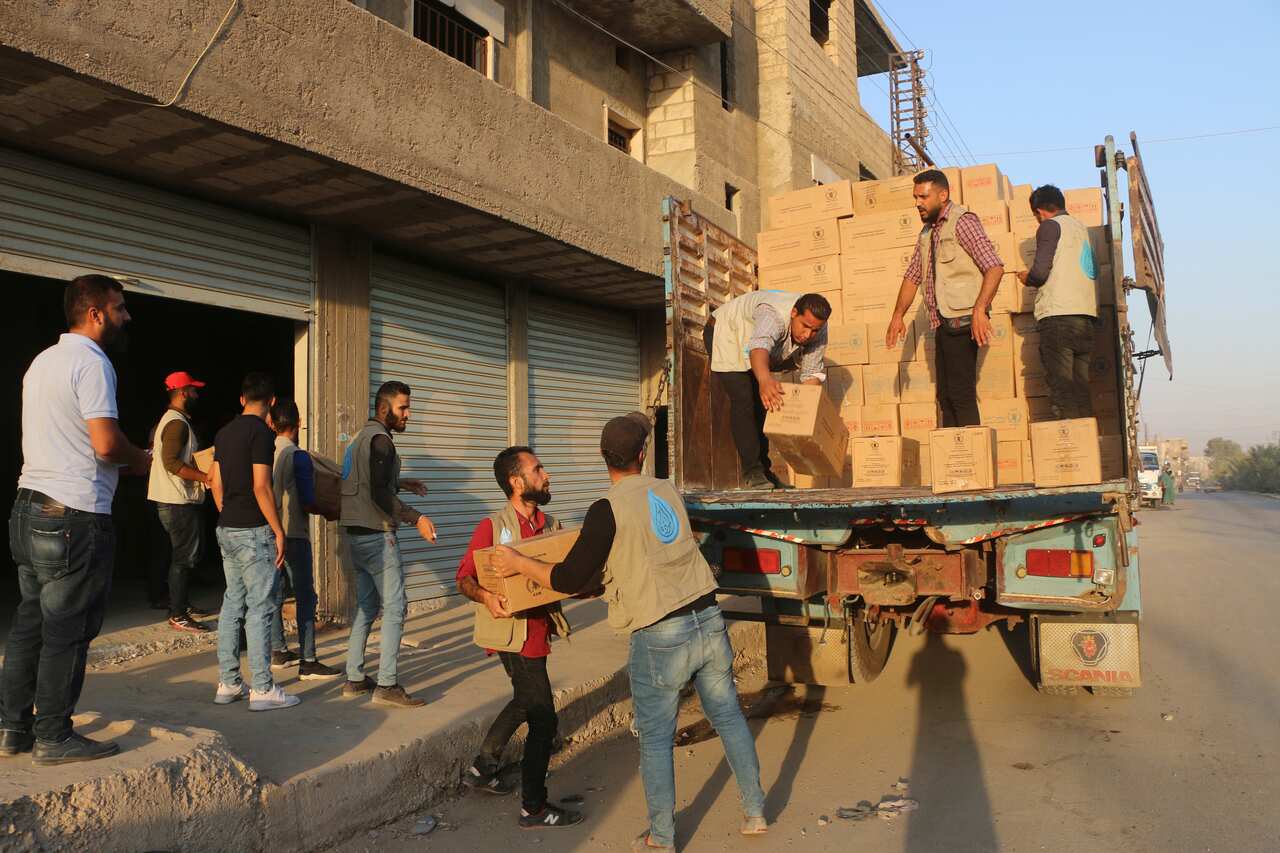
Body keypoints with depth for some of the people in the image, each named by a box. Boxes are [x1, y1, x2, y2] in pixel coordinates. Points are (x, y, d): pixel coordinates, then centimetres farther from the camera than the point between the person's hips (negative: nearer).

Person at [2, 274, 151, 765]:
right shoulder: (91, 362, -13)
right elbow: (107, 444, -22)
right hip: (75, 516, -9)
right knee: (67, 632, -1)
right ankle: (53, 738, 8)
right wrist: (140, 460, -2)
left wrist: (121, 466, 16)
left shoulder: (43, 361, 17)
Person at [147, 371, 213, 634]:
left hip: (174, 500, 11)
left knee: (185, 554, 17)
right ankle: (178, 615, -1)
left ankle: (181, 604, 25)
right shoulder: (177, 423, -16)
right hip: (179, 502, -11)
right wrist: (204, 477, -25)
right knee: (185, 556, -6)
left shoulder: (167, 420, 17)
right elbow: (171, 462, -24)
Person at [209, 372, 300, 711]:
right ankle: (262, 689, 0)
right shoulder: (261, 432, -13)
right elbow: (261, 487, -18)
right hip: (254, 531, -8)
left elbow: (217, 485, 15)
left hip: (227, 530, 8)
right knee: (259, 608, -4)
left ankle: (228, 683, 19)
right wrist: (279, 531, -13)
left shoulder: (224, 433, 12)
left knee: (232, 604, 13)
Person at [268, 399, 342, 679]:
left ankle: (278, 651, 25)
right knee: (305, 596, -2)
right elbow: (308, 503, -16)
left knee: (275, 593, 15)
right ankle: (308, 662, -2)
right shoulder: (299, 457, -15)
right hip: (293, 535, -7)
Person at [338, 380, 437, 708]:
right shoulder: (380, 439, -14)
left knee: (366, 606, 15)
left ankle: (354, 679, 19)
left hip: (354, 533, 10)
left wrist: (399, 482, 27)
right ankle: (387, 685, -8)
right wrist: (416, 518, -22)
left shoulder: (361, 437, 17)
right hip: (375, 535, -10)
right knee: (395, 607, -7)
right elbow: (380, 494, -23)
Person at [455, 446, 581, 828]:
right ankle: (534, 808, 10)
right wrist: (485, 595, -31)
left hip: (538, 628, 8)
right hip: (515, 632, -8)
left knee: (525, 702, 26)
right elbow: (464, 579, -11)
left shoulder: (551, 526, 5)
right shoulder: (492, 528, -13)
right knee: (544, 719, -4)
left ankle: (482, 769, 45)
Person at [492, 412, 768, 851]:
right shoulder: (668, 490, 6)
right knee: (728, 717, 20)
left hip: (660, 638, -6)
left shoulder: (608, 510, -14)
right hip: (709, 619, 6)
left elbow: (570, 580, -11)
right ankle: (755, 812, 32)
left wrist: (518, 562, 3)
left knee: (655, 740, 10)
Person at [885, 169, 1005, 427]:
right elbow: (913, 275, 21)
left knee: (961, 394, -11)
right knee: (945, 395, 9)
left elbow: (994, 266, -16)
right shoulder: (927, 232, 19)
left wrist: (979, 310, -27)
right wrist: (898, 315, 10)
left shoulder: (962, 221, -7)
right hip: (942, 324, 9)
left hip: (961, 320, -9)